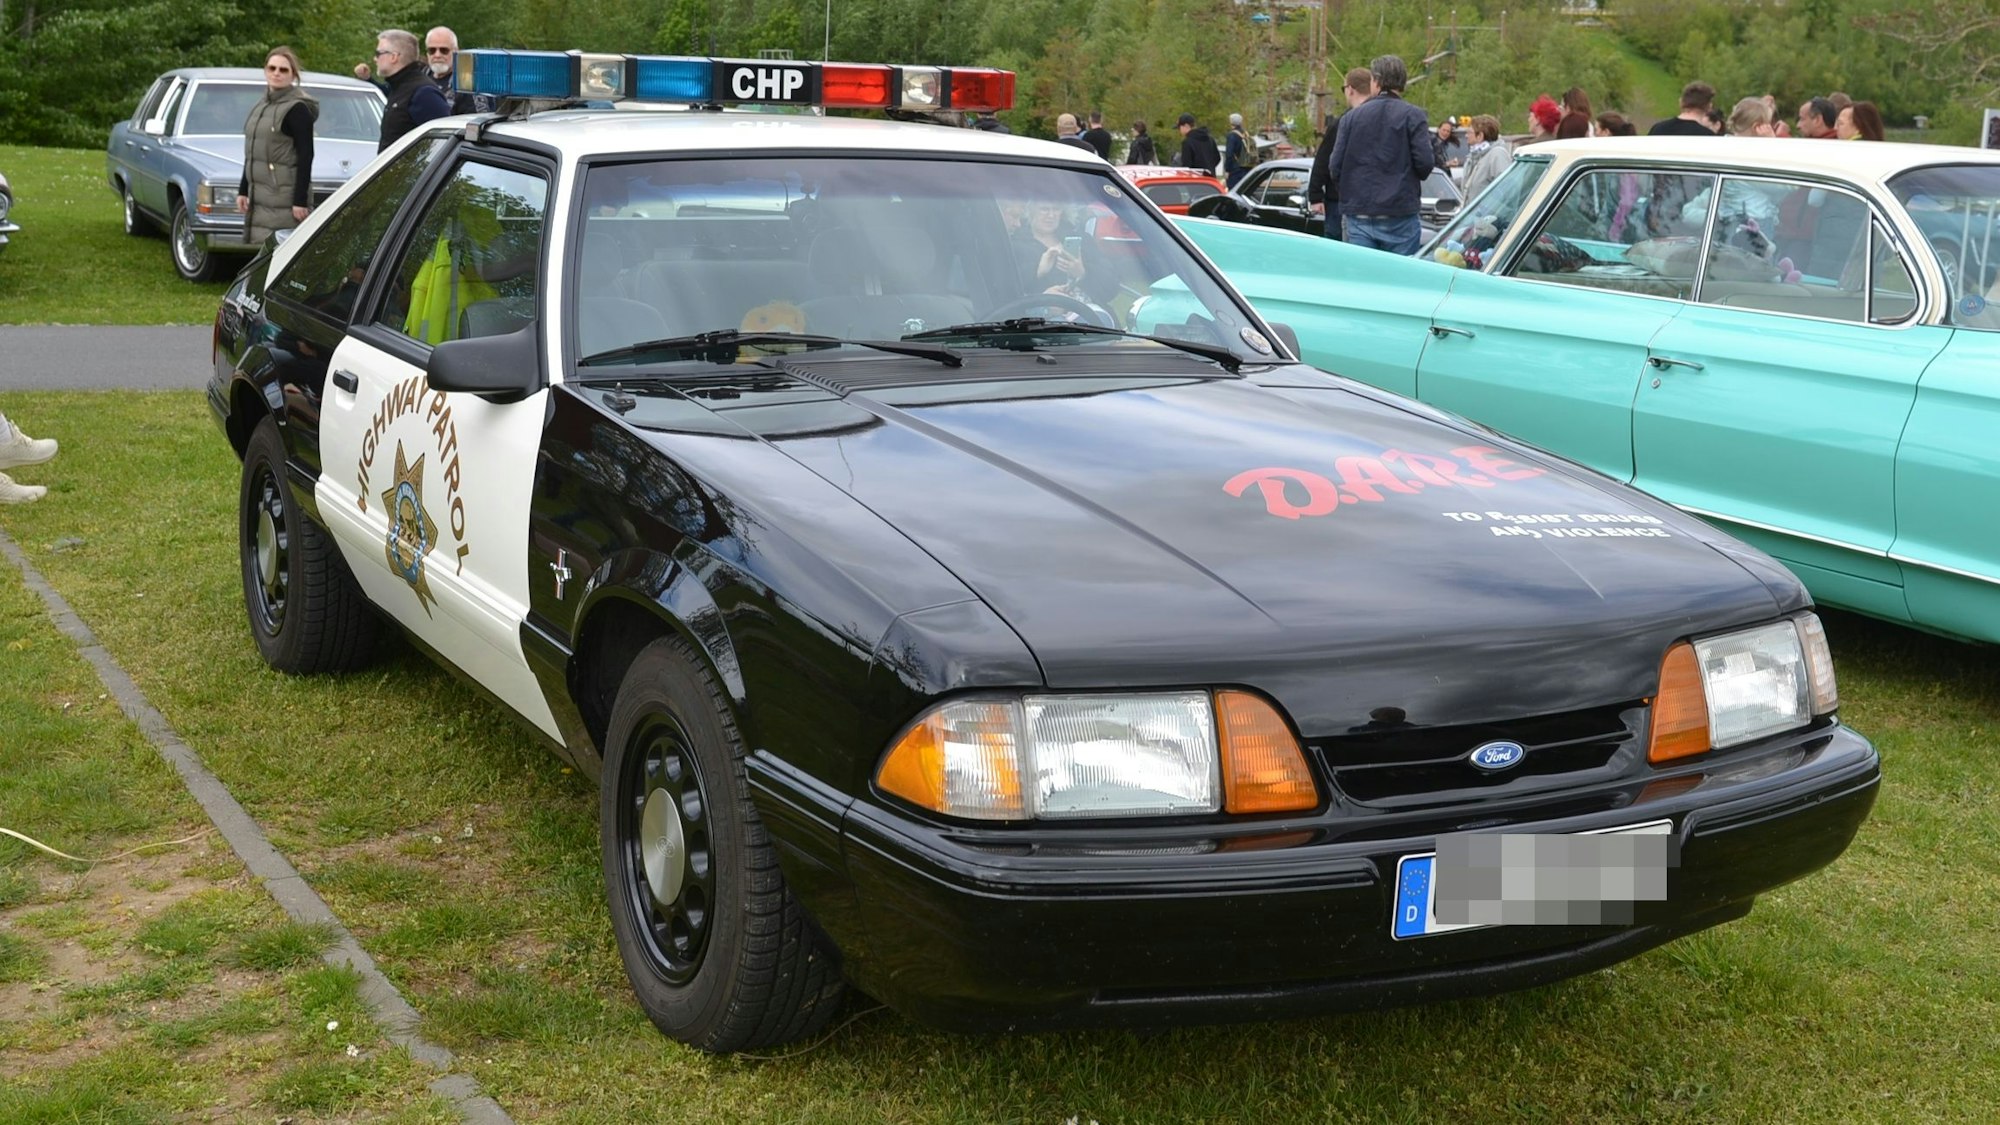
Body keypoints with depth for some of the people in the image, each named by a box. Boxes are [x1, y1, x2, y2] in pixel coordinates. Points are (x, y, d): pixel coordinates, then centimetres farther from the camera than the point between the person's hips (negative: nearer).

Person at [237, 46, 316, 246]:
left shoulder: (297, 109, -8)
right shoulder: (260, 106, 17)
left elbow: (305, 156, -13)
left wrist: (300, 201, -18)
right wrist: (243, 190, 18)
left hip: (285, 197, -8)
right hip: (259, 197, 8)